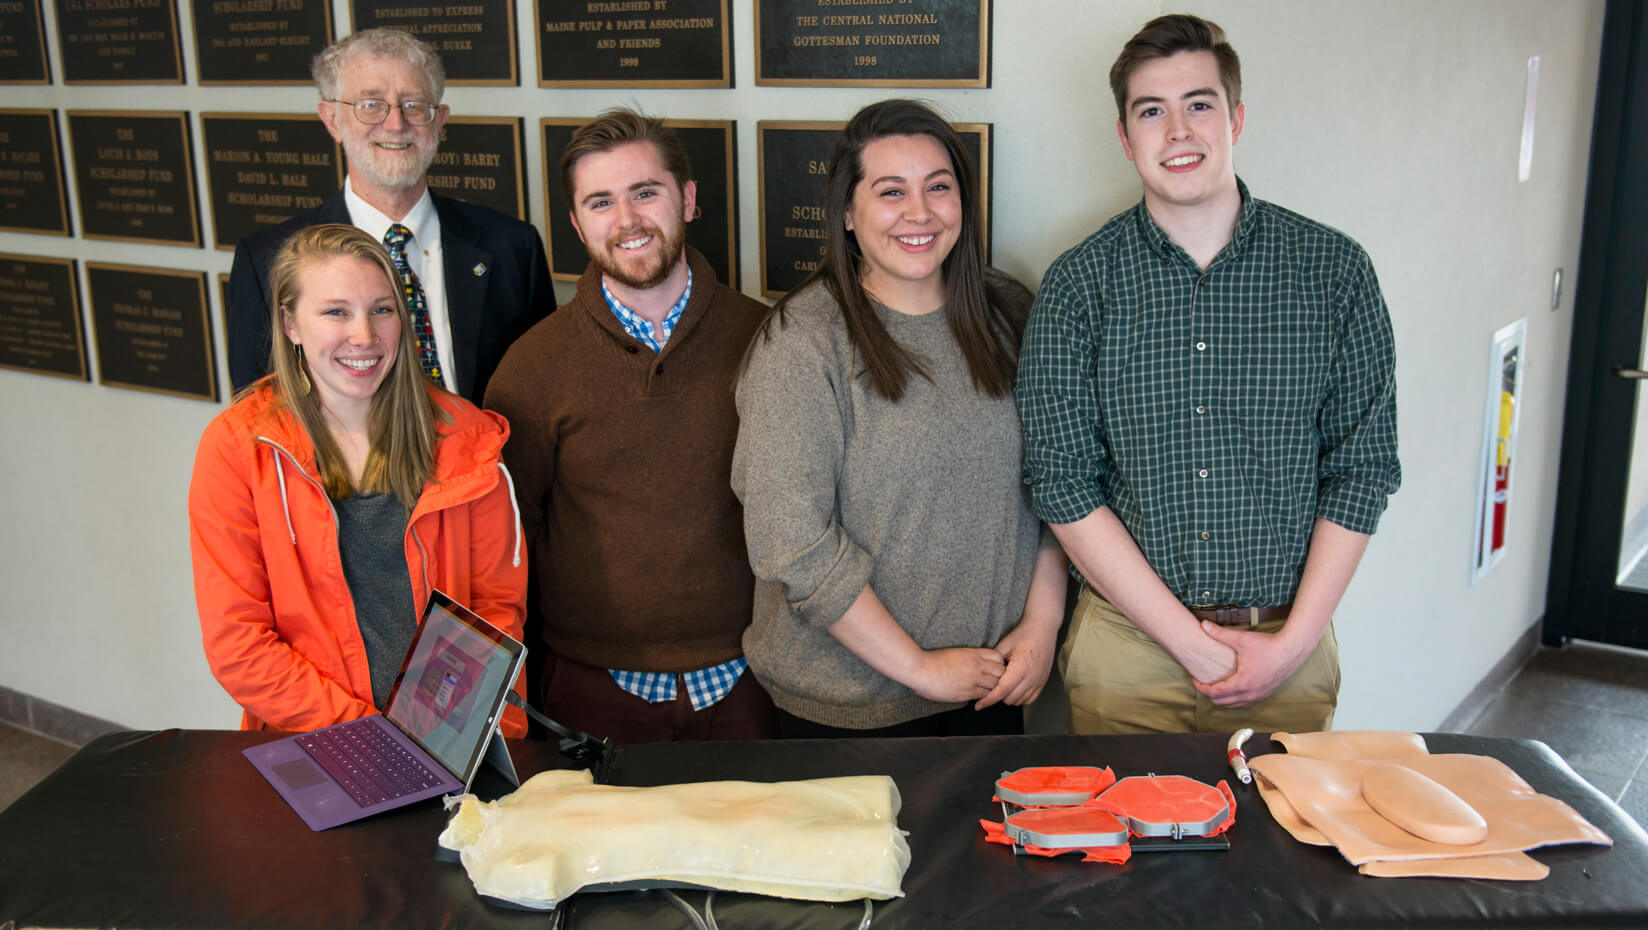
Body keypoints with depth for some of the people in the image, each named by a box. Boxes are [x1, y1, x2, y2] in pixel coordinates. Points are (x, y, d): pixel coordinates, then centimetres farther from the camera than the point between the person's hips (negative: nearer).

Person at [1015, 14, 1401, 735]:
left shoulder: (1334, 270, -1)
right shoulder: (1077, 285, -3)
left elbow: (1364, 465, 0)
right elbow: (1063, 484, -8)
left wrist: (1294, 641, -9)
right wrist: (1190, 641, -13)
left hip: (1288, 647, 1)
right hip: (1128, 643, 0)